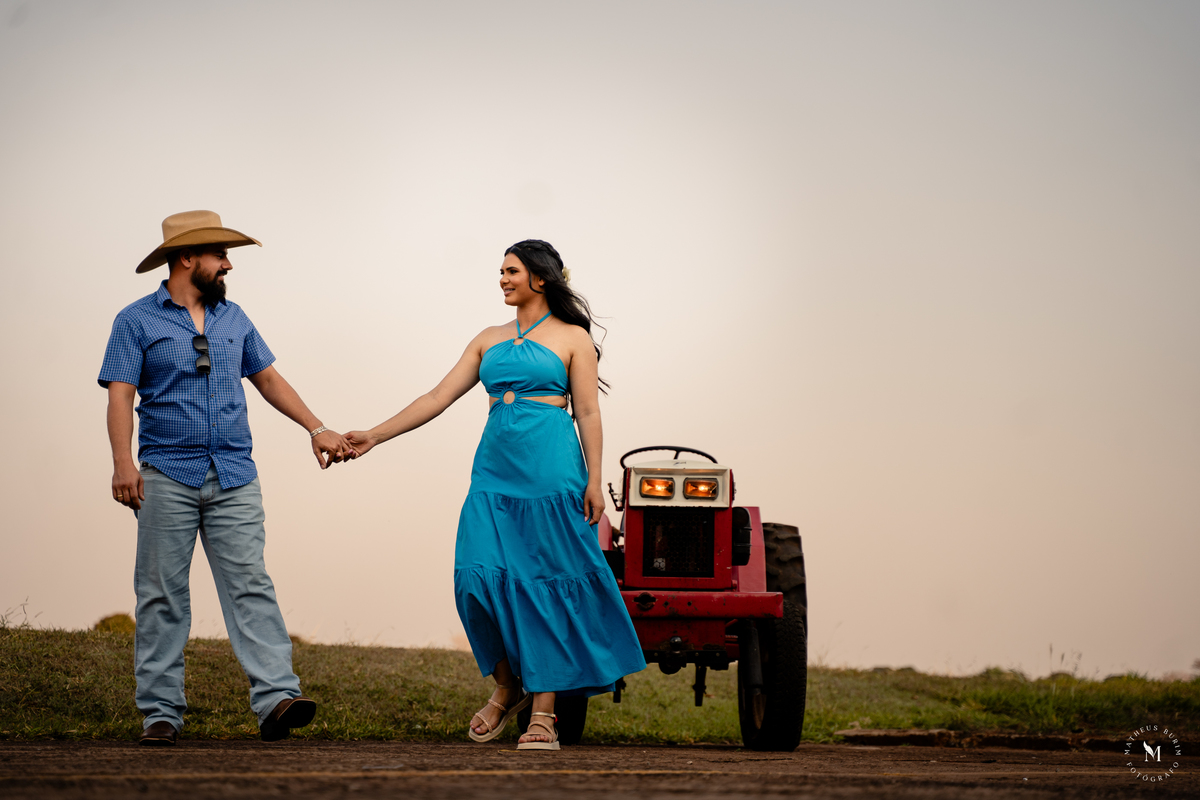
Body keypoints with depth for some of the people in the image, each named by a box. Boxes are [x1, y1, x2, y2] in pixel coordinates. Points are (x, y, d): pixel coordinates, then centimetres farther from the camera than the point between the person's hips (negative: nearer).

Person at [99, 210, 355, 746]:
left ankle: (276, 698, -16)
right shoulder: (136, 321, 3)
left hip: (234, 478, 3)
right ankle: (160, 712, 4)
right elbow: (120, 396, -5)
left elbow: (268, 379, 24)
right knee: (162, 594, 0)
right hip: (167, 475, -3)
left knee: (250, 585, -7)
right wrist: (123, 463, -18)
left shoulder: (233, 319, 17)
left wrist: (315, 429, 16)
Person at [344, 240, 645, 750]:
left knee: (545, 587, -4)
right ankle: (507, 687, 12)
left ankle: (543, 711, 0)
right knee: (479, 577, -9)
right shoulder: (489, 340, 17)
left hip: (551, 473, -4)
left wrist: (593, 482, -8)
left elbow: (588, 413, 1)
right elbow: (438, 397, 14)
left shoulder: (572, 338, 5)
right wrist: (374, 435, 9)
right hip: (495, 472, 4)